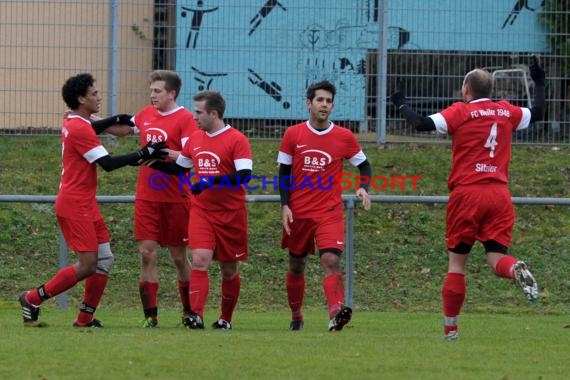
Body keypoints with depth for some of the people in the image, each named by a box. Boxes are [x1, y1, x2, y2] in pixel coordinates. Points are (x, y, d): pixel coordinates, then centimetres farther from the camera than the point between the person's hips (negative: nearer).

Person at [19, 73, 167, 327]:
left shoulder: (74, 124, 11)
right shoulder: (80, 129, -18)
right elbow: (108, 163, -20)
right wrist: (142, 155, -16)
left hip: (86, 204, 10)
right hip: (75, 205, -10)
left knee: (104, 260, 8)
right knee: (88, 264, -9)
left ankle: (85, 318, 11)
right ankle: (33, 299, 0)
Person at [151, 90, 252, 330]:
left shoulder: (237, 140, -10)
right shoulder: (194, 139, 8)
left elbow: (244, 175, -21)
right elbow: (178, 169, 22)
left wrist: (210, 182, -28)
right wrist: (152, 162, 9)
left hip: (230, 214, -4)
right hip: (201, 211, 4)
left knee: (229, 269, 9)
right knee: (199, 260, -15)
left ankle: (226, 318, 26)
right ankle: (196, 316, -23)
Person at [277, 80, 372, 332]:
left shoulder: (344, 137, 0)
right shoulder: (293, 135, 1)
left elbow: (364, 166, 10)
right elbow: (284, 173, 6)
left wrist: (363, 188, -10)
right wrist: (285, 206, -4)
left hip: (330, 212, -2)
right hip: (298, 213, 2)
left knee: (331, 260, -21)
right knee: (296, 266, 13)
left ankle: (336, 315, -34)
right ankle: (296, 317, 31)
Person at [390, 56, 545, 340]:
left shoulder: (461, 112, -2)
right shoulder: (507, 112, 11)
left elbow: (422, 124, -12)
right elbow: (537, 114, 29)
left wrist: (401, 104, 5)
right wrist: (539, 83, 44)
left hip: (467, 193, -3)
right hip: (500, 194, 3)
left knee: (457, 260, 6)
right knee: (497, 258, 4)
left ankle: (450, 326, 6)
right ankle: (517, 270, -32)